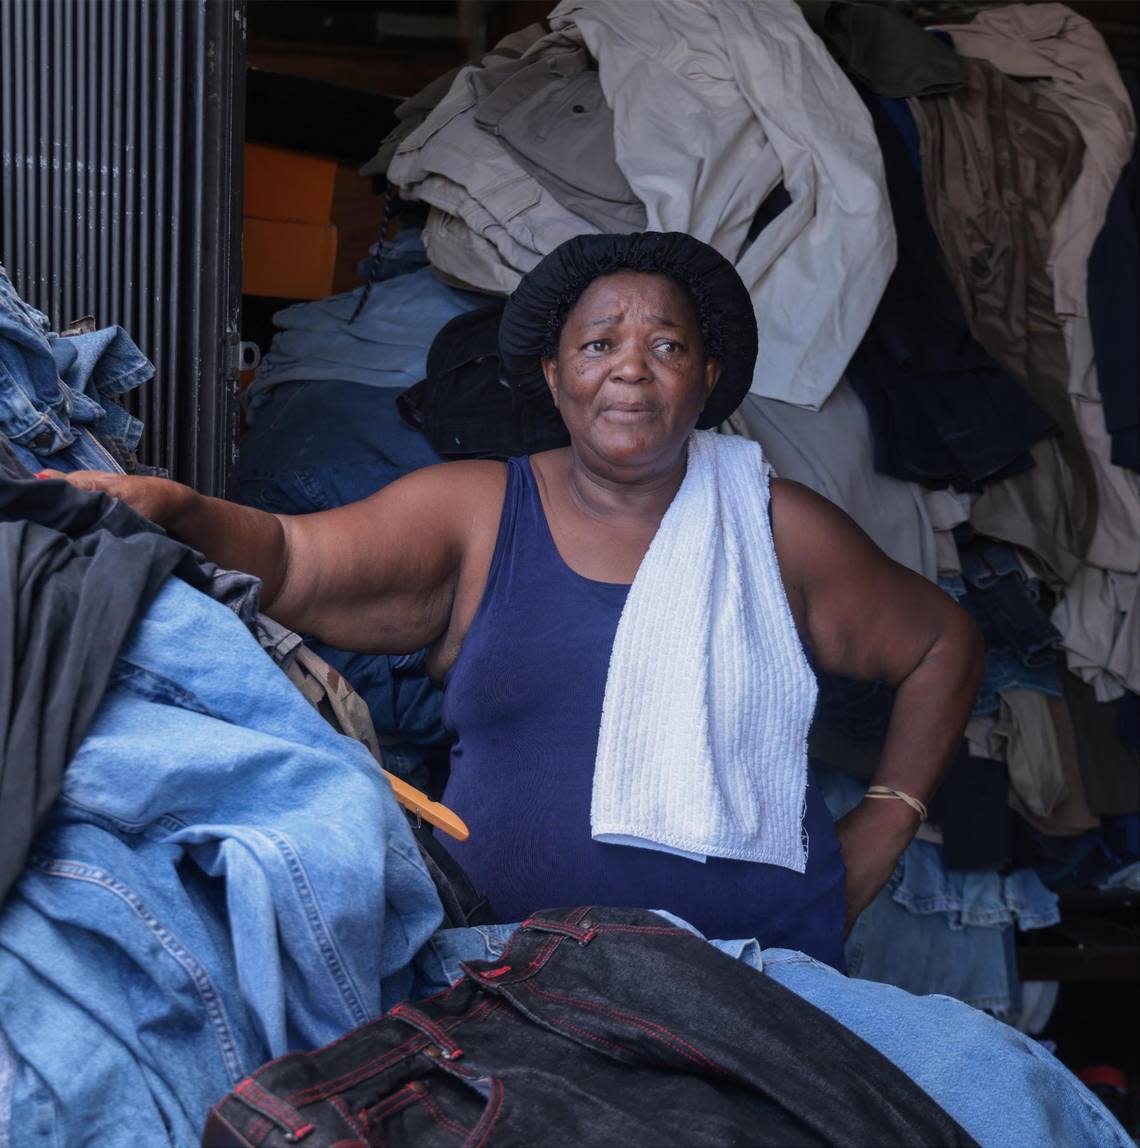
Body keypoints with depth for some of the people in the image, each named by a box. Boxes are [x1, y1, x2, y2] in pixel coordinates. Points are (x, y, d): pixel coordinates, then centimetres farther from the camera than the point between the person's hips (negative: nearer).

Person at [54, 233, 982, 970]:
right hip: (508, 950, 0)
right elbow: (290, 560, -9)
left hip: (759, 967, 0)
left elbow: (944, 646, 18)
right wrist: (170, 508, -29)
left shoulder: (778, 529, 6)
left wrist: (882, 831, 10)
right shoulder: (476, 514, 5)